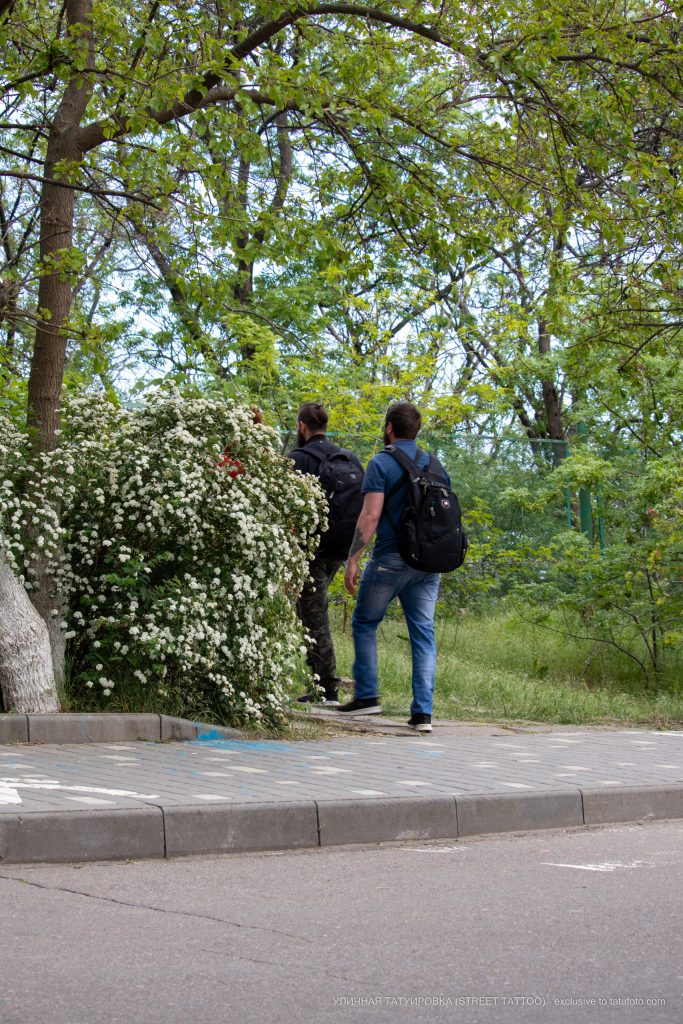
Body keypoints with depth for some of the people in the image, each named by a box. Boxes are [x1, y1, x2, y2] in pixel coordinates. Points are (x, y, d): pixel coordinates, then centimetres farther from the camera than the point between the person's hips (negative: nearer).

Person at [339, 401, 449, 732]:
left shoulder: (381, 463, -6)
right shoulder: (435, 465, 12)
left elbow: (370, 515, -14)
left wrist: (352, 560, -12)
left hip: (390, 558, -5)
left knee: (365, 623, 12)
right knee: (423, 633, 4)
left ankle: (367, 696, 9)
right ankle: (423, 712, -2)